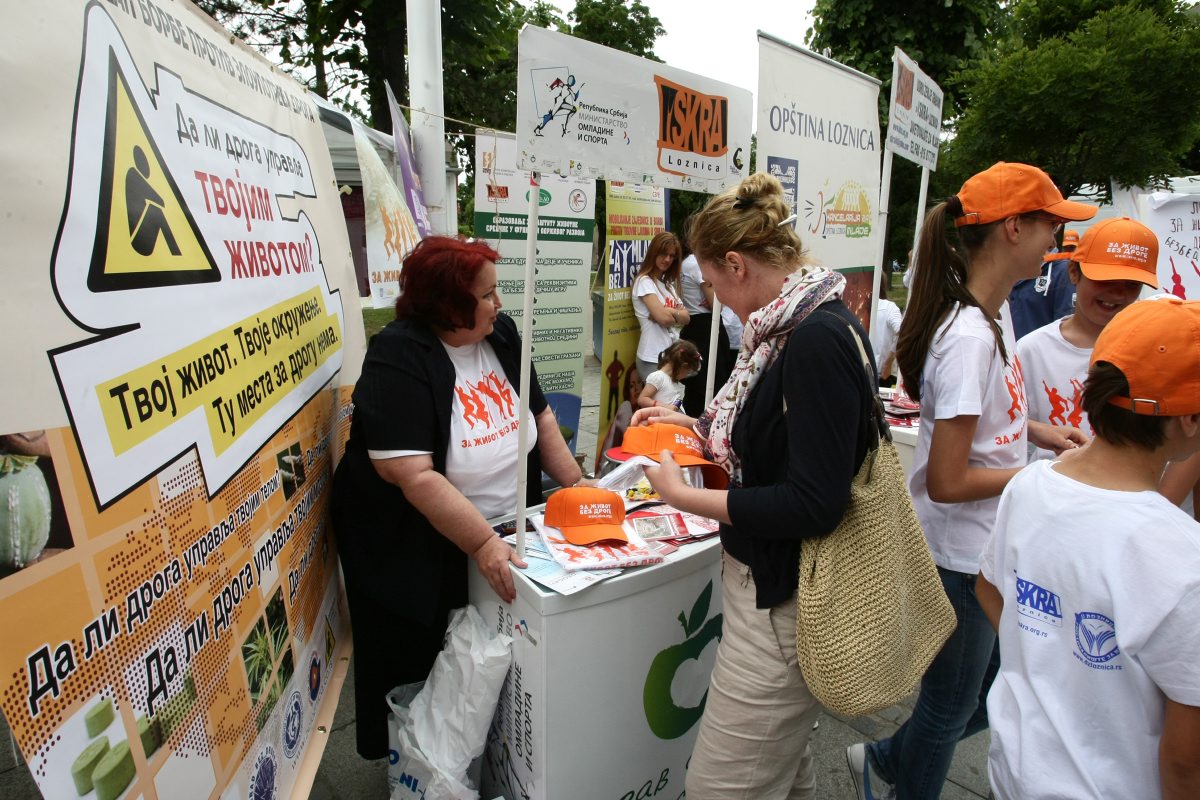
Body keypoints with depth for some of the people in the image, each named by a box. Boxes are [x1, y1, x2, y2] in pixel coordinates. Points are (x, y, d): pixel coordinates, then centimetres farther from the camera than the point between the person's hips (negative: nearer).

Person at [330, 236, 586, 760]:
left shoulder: (501, 334, -2)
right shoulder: (398, 359, -22)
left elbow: (540, 416, 7)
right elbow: (413, 476, -29)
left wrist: (576, 486, -1)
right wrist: (482, 545, -31)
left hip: (504, 536, 6)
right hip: (415, 555, -5)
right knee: (417, 675, 15)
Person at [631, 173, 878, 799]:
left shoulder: (820, 340, -23)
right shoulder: (797, 327, 6)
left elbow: (813, 505, -26)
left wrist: (683, 496, -18)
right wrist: (696, 424, 11)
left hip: (785, 603, -9)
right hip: (771, 584, 9)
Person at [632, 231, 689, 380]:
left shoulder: (669, 283, 16)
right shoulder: (644, 281, -9)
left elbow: (686, 317, 6)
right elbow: (663, 317, -19)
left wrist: (668, 312, -12)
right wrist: (672, 313, 1)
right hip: (653, 358, -8)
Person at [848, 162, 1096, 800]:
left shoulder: (994, 311, 3)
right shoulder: (968, 337, -27)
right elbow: (946, 482, -26)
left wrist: (1033, 430, 5)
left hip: (992, 547, 10)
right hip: (960, 558, -10)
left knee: (1003, 694, 25)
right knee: (951, 707, 14)